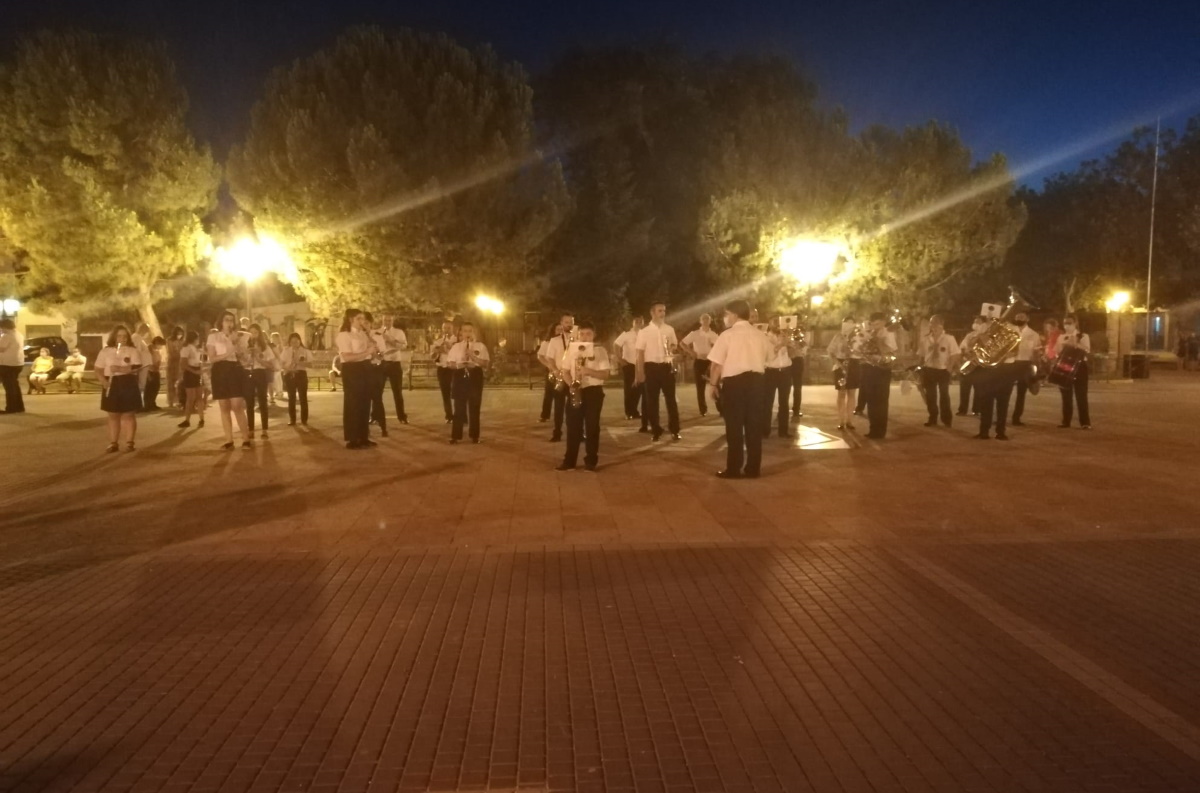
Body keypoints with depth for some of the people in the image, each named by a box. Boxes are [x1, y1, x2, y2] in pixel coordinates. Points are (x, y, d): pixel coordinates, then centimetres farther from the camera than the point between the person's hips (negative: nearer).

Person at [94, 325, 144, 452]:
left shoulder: (133, 351, 1)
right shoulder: (105, 351, 7)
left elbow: (137, 367, -12)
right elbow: (98, 369, 7)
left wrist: (121, 369, -25)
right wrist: (103, 380, -11)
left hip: (128, 385, -2)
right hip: (111, 385, 2)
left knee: (129, 415, 0)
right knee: (113, 415, 7)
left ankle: (130, 442, 5)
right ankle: (113, 442, 12)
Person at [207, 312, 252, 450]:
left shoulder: (239, 337, 12)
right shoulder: (213, 336, 6)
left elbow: (246, 359, 5)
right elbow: (211, 358, -2)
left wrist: (236, 344, -6)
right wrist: (226, 354, -15)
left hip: (235, 371, 0)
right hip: (220, 372, 0)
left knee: (237, 406, -9)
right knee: (224, 407, 1)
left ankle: (246, 439, -7)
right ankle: (229, 440, 5)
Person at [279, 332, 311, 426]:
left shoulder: (305, 351, 3)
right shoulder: (285, 351, 8)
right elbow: (281, 363, 7)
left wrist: (301, 363, -19)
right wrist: (286, 367, -13)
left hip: (301, 374, -1)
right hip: (289, 375, 1)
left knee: (303, 397, -1)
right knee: (291, 397, 5)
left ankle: (304, 419, 6)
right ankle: (292, 419, 12)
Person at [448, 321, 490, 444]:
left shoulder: (480, 346, 3)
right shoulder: (456, 347, 6)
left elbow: (485, 364, -2)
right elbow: (451, 364, 4)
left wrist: (474, 357, -15)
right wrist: (459, 365, -16)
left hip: (475, 376, 0)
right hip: (461, 376, 0)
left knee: (474, 406, 3)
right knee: (459, 406, 0)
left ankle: (474, 435, 12)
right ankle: (456, 435, 6)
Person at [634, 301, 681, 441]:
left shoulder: (670, 329, 6)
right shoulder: (644, 332, -2)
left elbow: (674, 345, 20)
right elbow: (640, 353, -2)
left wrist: (672, 347, -5)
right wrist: (640, 373, -7)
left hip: (667, 366, 2)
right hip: (651, 367, -2)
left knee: (670, 398, 3)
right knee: (652, 400, 3)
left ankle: (674, 430, 10)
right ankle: (656, 430, 13)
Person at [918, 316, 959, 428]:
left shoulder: (949, 338, -8)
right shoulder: (925, 339, 1)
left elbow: (954, 355, -7)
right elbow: (922, 356, 5)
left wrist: (949, 368, -13)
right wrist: (922, 371, 3)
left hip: (943, 370, -3)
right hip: (929, 370, 3)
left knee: (944, 395, 2)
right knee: (930, 396, 8)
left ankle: (947, 419, 13)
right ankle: (933, 419, 20)